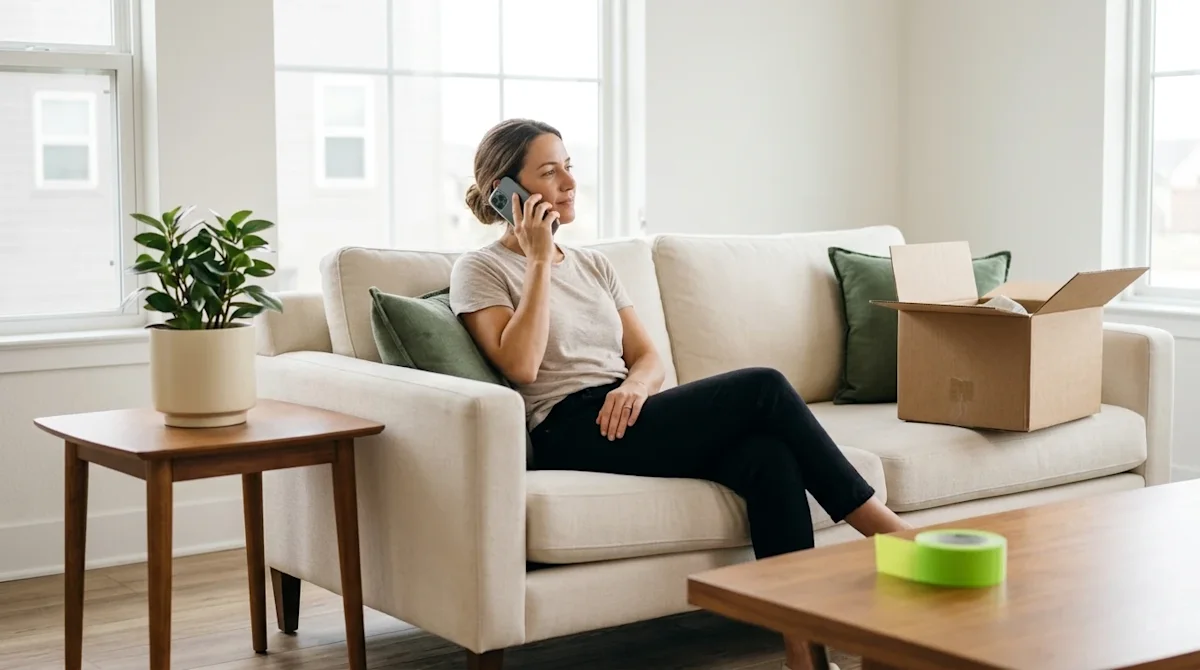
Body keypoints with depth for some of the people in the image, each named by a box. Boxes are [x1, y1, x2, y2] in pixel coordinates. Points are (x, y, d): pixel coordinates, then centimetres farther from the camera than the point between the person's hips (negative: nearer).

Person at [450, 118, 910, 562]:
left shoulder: (592, 264, 23)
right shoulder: (479, 270, 4)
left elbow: (649, 359, 15)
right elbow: (521, 365, -13)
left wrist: (634, 385, -9)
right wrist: (539, 260, -8)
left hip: (621, 417, 6)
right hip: (570, 433, -6)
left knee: (769, 455, -26)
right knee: (763, 388, -20)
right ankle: (886, 530, -12)